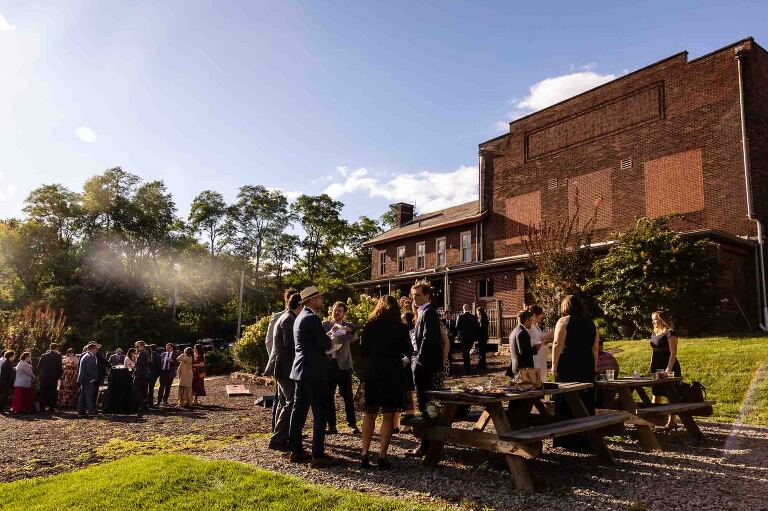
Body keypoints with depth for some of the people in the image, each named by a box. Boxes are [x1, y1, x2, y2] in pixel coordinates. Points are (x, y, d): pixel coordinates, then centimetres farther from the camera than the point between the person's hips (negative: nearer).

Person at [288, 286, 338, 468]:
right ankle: (318, 455, -1)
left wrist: (327, 337, 11)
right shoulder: (312, 318, -16)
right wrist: (330, 338, 2)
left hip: (301, 370, 10)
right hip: (314, 371, -10)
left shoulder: (300, 317, 15)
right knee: (320, 413, -4)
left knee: (299, 410, 12)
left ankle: (296, 450, 18)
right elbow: (325, 345, -18)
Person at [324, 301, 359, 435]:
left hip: (343, 365, -1)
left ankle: (352, 424, 8)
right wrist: (330, 333, -20)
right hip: (328, 364, 1)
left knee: (348, 396, 0)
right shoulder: (325, 325, 8)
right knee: (328, 396, 6)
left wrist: (349, 330, -33)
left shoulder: (348, 326, 6)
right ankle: (331, 425, 14)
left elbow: (353, 338, -12)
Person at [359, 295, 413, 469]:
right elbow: (408, 352, 5)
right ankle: (382, 456, 5)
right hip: (393, 374, -2)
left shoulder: (370, 326, -1)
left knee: (370, 414, 13)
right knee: (388, 416, 6)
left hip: (372, 374, 2)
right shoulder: (401, 328, -6)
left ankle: (365, 454, 9)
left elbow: (363, 352, 4)